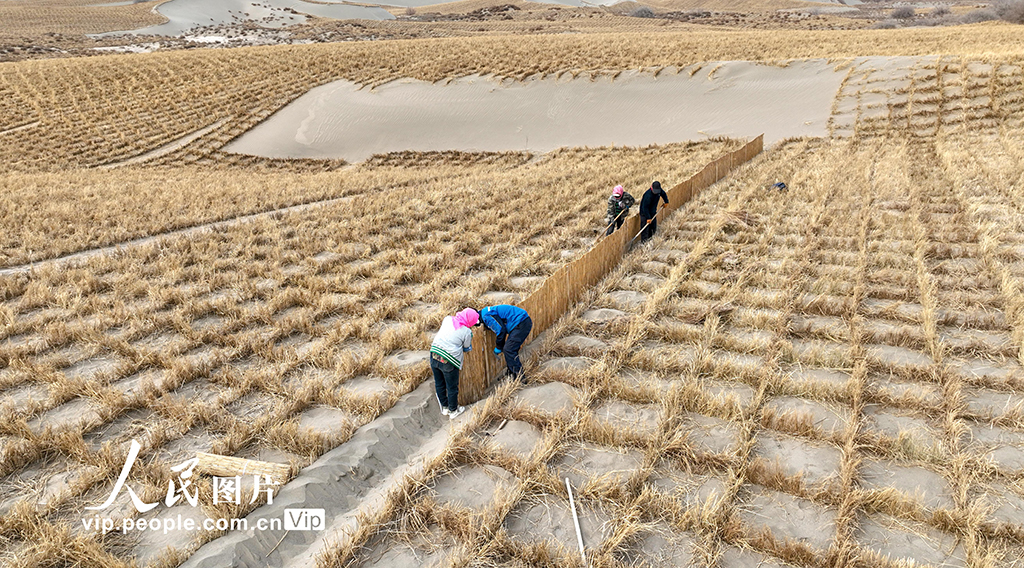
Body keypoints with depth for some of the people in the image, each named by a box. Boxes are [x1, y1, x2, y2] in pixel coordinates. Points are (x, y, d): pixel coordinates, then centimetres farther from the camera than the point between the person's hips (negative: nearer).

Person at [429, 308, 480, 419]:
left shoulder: (448, 319, 2)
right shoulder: (467, 332, -10)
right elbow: (467, 349, 4)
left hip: (434, 356, 6)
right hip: (449, 362, -6)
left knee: (439, 385, 21)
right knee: (452, 388, 15)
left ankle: (445, 408, 40)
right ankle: (453, 411, 32)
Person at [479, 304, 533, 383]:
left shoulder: (486, 315, -14)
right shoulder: (487, 311, 19)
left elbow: (501, 330, -15)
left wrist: (498, 348, -1)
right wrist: (499, 345, 22)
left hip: (521, 324, -11)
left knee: (508, 350, -11)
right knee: (510, 350, 13)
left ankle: (520, 377, -9)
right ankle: (512, 374, 19)